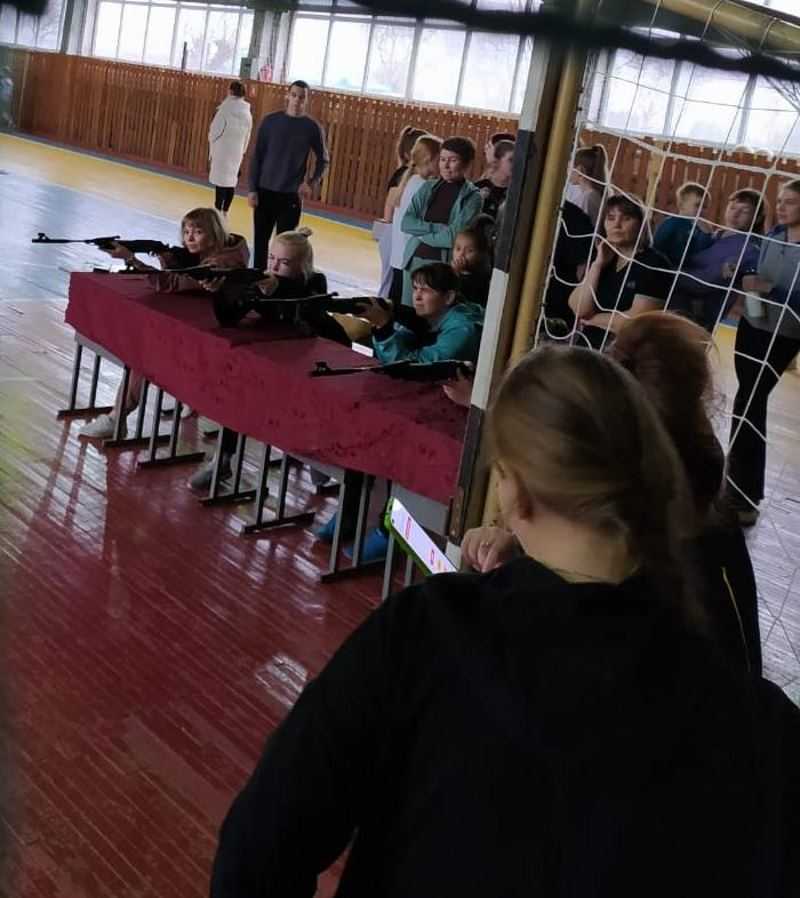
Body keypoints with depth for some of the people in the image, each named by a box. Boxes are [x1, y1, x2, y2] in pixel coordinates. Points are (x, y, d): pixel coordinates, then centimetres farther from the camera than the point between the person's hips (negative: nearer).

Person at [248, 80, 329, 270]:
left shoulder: (312, 127, -2)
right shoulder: (270, 121, 0)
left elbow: (323, 160, 7)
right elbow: (257, 157, 3)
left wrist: (311, 183, -10)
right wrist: (252, 189, -2)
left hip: (291, 195, -1)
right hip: (265, 191, 1)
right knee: (260, 241, 7)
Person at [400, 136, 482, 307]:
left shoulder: (472, 196, -6)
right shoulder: (428, 187, 7)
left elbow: (456, 236, -16)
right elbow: (406, 223, 0)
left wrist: (421, 232, -5)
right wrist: (437, 228, -12)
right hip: (414, 259, 5)